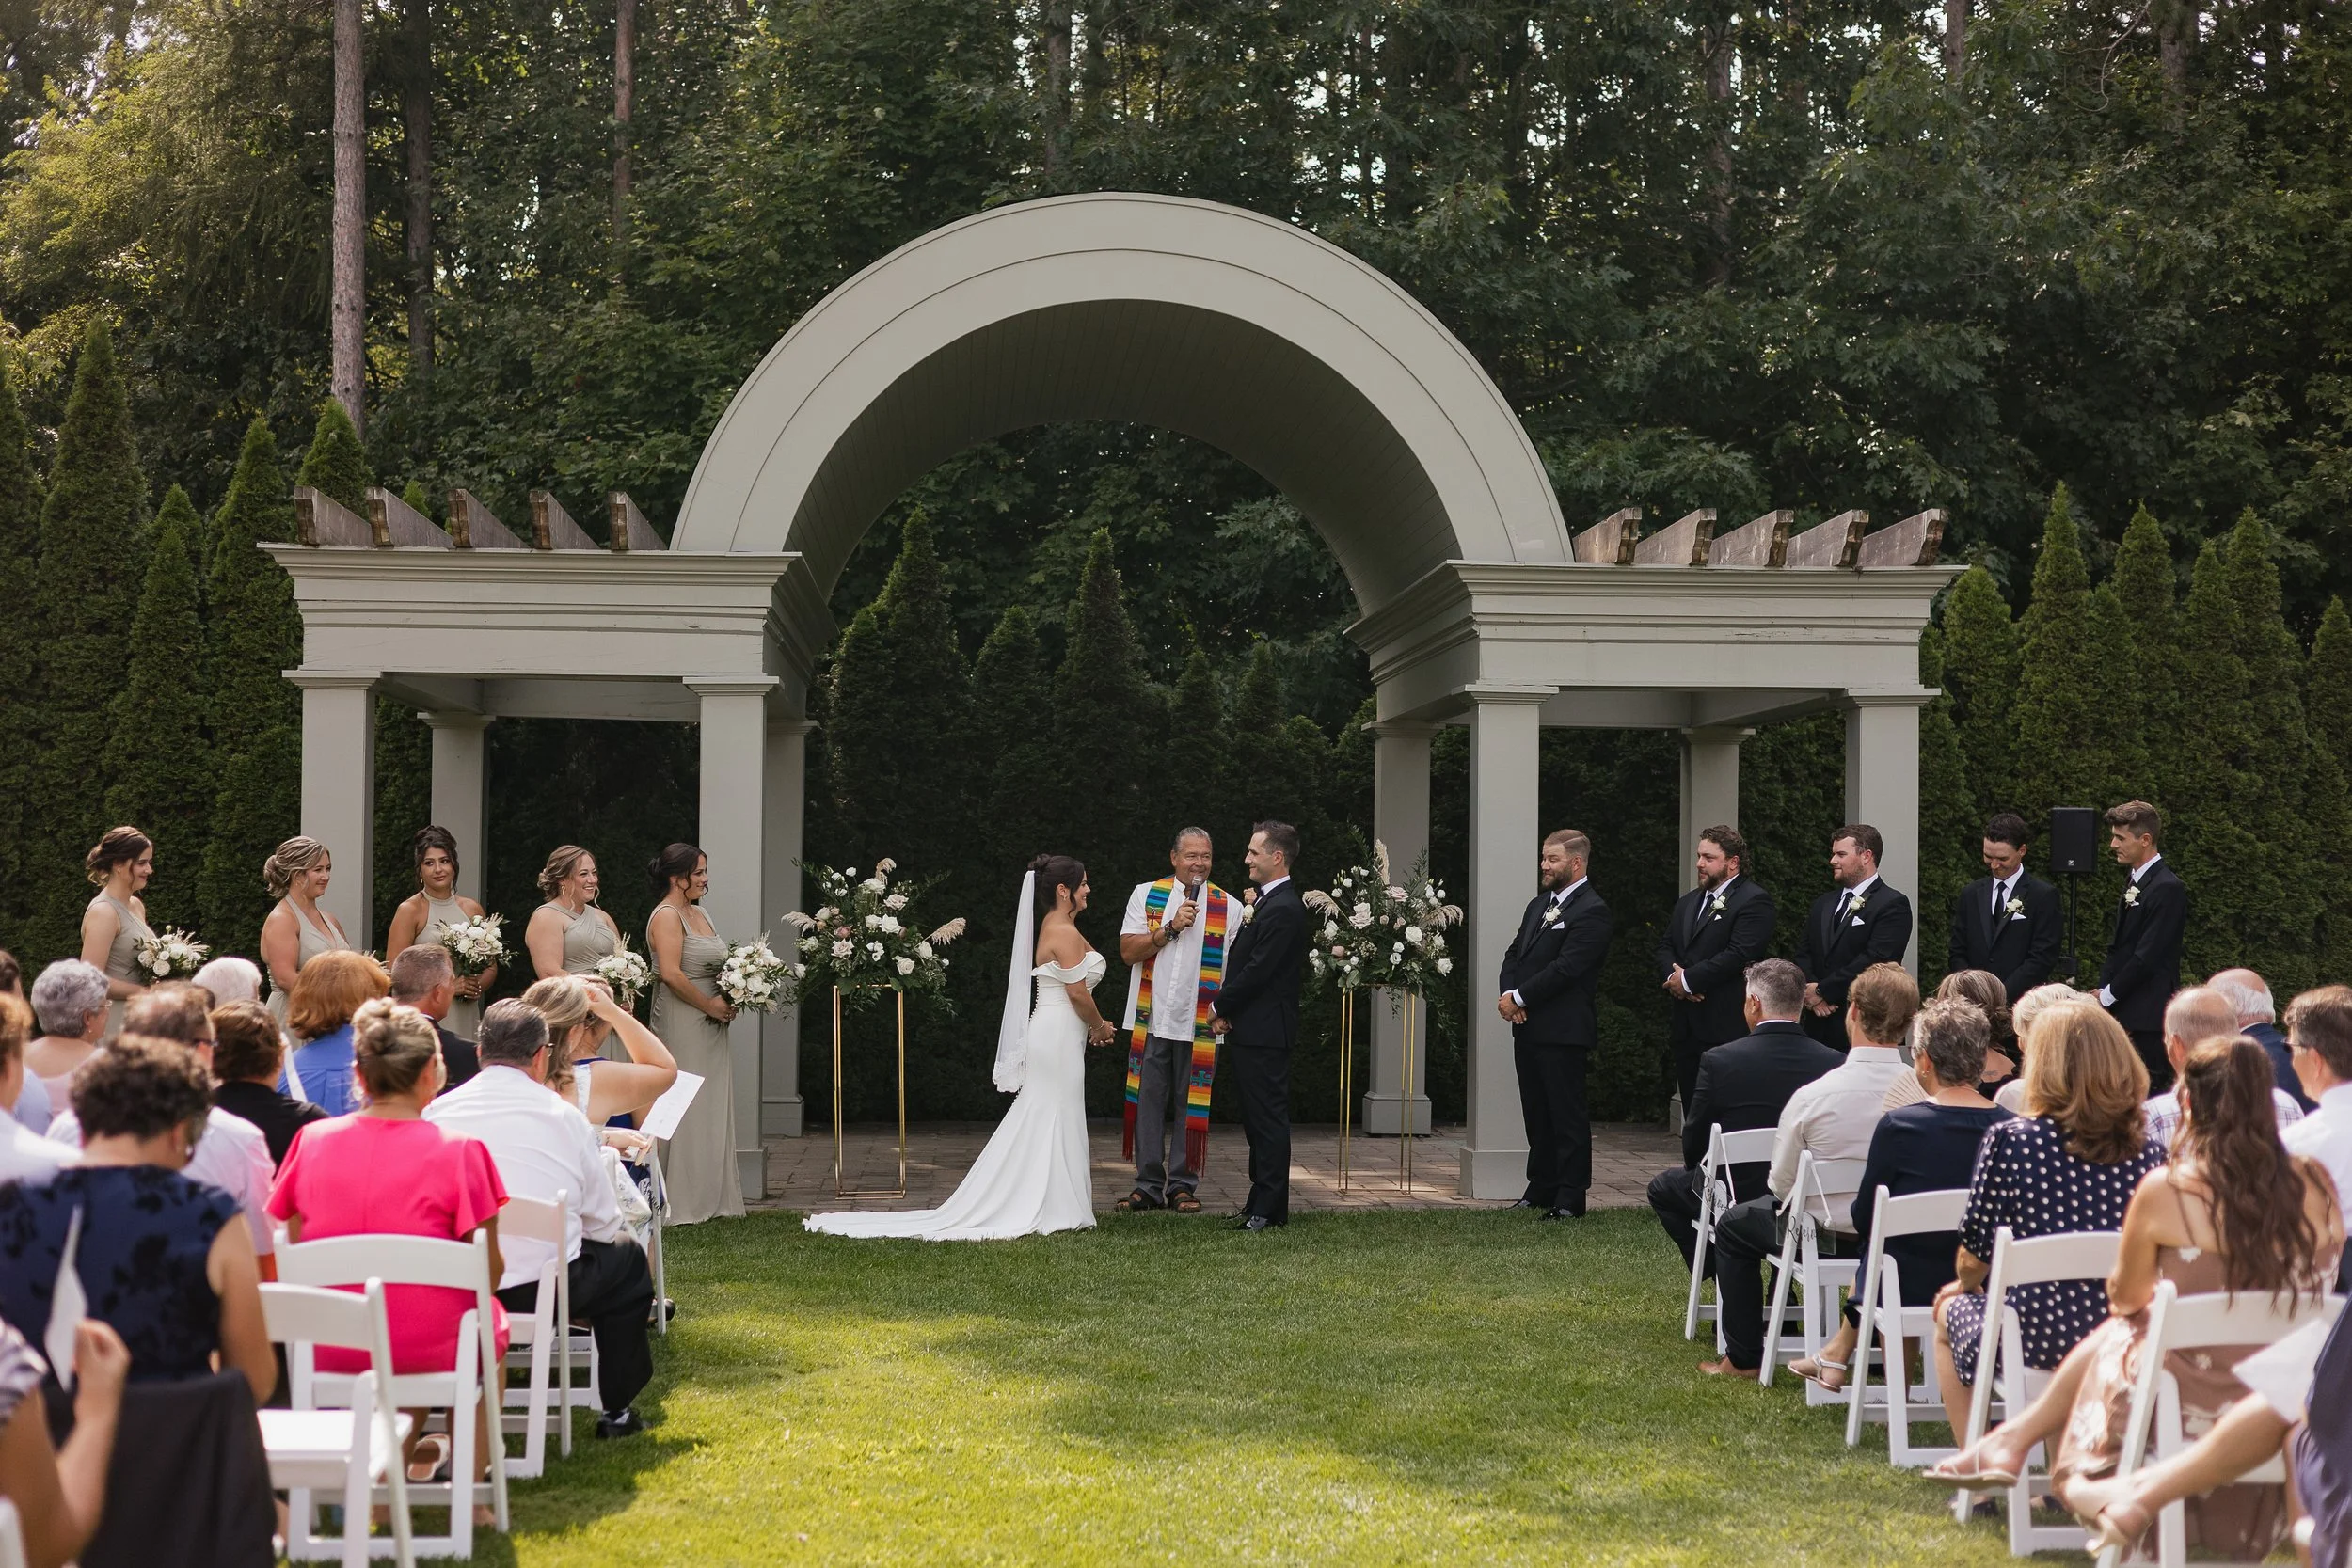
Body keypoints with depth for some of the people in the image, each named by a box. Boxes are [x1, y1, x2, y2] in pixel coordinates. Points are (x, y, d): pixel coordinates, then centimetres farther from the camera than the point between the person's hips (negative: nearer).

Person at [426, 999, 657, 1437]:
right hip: (543, 1290, -4)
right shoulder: (564, 1117, -1)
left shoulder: (437, 1111, 4)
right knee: (627, 1258, 24)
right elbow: (603, 1224, 6)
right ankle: (618, 1409, 27)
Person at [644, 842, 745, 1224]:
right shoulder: (666, 916, -12)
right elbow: (671, 974, -21)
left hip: (710, 1025, 9)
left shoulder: (700, 913, 16)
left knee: (712, 1109, 10)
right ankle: (680, 1203, -1)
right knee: (686, 1110, -6)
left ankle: (710, 1198, 16)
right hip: (681, 1023, -9)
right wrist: (711, 1006, -15)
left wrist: (731, 998, 5)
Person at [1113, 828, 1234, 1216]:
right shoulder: (1146, 895, 6)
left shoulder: (1227, 907, 5)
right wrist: (1171, 927, -11)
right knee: (1148, 1102, 2)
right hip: (1152, 1020, 1)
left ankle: (1183, 1186, 10)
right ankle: (1148, 1185, 8)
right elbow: (1128, 951, -1)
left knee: (1191, 1106, 2)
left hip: (1200, 1024, 0)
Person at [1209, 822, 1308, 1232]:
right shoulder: (1268, 903, 15)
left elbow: (1257, 970, -20)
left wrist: (1220, 1007, -8)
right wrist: (1226, 1008, 1)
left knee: (1268, 1118, -5)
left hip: (1265, 1030, -10)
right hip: (1253, 1029, 10)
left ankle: (1269, 1209, -1)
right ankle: (1261, 1203, 21)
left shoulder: (1282, 909, -18)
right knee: (1257, 1119, 14)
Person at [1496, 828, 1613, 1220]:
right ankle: (1542, 1188, 22)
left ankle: (1570, 1199, 0)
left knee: (1567, 1115, -3)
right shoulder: (1538, 905, 18)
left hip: (1563, 1030, -9)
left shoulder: (1591, 912, -11)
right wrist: (1508, 994, -3)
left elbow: (1565, 968, -18)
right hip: (1528, 1027, 9)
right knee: (1537, 1114, 14)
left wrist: (1519, 998, -14)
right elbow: (1514, 954, 17)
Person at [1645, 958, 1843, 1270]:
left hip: (1738, 1197, -2)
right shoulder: (1835, 1063, -11)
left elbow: (1694, 1144, -5)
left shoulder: (1719, 1060, -17)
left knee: (1663, 1187, 23)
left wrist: (1697, 1170, 17)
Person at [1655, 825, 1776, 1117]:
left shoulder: (1754, 901, -7)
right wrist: (1672, 975, -5)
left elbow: (1739, 954, -17)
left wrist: (1688, 979, -14)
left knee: (1724, 1115, -9)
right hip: (1685, 1028, 8)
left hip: (1726, 1027, -8)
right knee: (1692, 1113, 10)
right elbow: (1665, 945, 17)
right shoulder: (1687, 902, 20)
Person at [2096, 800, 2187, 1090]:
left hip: (2149, 1015, -9)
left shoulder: (2167, 889, -13)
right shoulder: (2135, 883, 17)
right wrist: (2102, 990, 7)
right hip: (2125, 1012, 9)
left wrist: (2108, 995, -10)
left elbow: (2148, 956, -17)